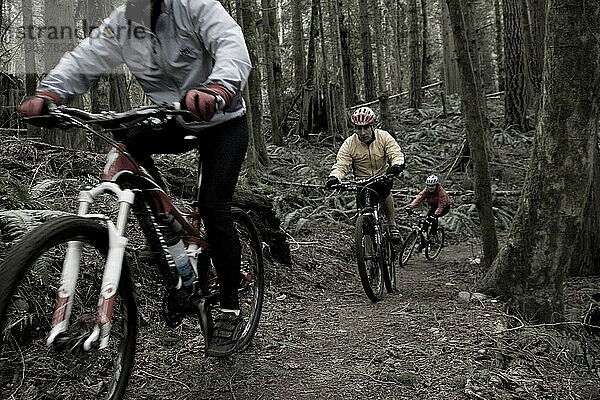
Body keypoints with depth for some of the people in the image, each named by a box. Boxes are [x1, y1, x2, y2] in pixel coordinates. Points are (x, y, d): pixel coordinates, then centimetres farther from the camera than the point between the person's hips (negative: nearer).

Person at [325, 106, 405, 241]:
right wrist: (334, 177, -40)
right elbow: (340, 165, -18)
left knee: (383, 189, -28)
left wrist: (397, 165, -43)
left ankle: (392, 224, -7)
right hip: (362, 181, 0)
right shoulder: (349, 144, -12)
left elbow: (396, 154, -19)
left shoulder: (384, 137, -11)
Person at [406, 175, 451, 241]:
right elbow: (419, 197, -30)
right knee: (427, 220, -16)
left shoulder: (441, 192, -31)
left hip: (444, 207, -5)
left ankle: (433, 234, -15)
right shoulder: (426, 190, -17)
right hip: (433, 206, 5)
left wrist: (435, 214, -55)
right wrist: (410, 206, -45)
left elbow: (441, 206, -38)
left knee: (434, 217, -30)